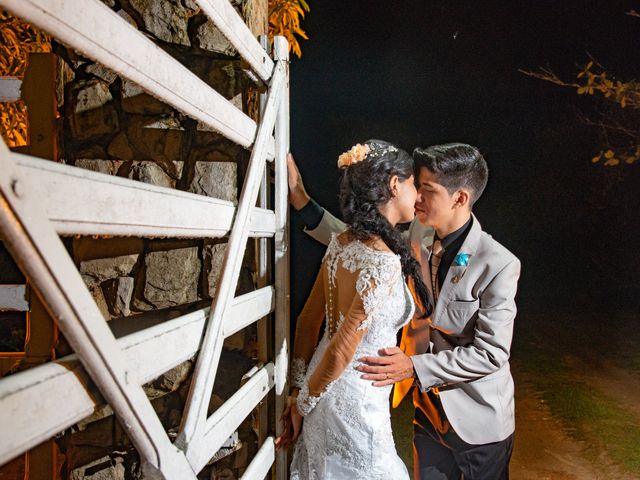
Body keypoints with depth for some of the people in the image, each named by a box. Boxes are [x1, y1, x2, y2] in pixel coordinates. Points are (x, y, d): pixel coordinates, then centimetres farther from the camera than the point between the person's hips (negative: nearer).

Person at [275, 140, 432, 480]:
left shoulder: (341, 242, -2)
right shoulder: (384, 262, -26)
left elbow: (308, 319, 4)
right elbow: (340, 352, -23)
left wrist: (299, 389, 12)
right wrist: (302, 404, -7)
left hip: (323, 389, 7)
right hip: (353, 400, -7)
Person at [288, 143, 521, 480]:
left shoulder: (499, 265, -24)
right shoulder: (416, 237, -8)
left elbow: (491, 354, -22)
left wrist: (414, 367, -29)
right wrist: (300, 198, -3)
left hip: (478, 424, -4)